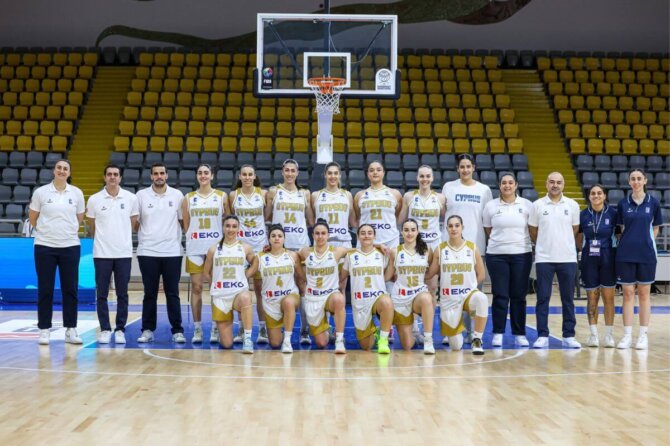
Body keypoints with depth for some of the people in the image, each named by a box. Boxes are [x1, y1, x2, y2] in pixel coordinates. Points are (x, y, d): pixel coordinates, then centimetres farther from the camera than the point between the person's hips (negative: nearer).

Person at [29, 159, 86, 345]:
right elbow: (32, 218, 8)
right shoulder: (40, 192, -1)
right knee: (45, 290, 2)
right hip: (45, 246, -1)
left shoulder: (77, 193, 3)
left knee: (70, 289, 4)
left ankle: (71, 330, 11)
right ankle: (44, 330, 11)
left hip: (70, 246, 1)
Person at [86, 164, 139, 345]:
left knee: (122, 294, 4)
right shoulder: (94, 199, 0)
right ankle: (105, 330, 12)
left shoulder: (131, 198, 1)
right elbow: (91, 227, 12)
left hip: (124, 253, 0)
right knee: (101, 294, 2)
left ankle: (120, 330, 12)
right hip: (102, 253, 0)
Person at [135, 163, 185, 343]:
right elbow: (135, 222, 7)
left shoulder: (177, 195, 5)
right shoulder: (141, 195, 3)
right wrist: (146, 235, 0)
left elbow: (184, 220, 9)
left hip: (172, 252, 0)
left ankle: (177, 330, 8)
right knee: (150, 293, 6)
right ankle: (147, 330, 14)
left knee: (172, 293, 3)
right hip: (148, 252, 0)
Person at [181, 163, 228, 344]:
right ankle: (197, 329, 7)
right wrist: (193, 237, 1)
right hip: (195, 248, 1)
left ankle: (216, 329, 8)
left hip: (216, 247, -1)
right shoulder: (188, 198, 8)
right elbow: (185, 224, 10)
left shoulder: (222, 196, 5)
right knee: (196, 287, 1)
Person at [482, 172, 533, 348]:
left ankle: (519, 334, 12)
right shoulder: (490, 206, 3)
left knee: (518, 295, 4)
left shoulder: (527, 205, 2)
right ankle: (498, 333, 8)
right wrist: (500, 241, 6)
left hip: (521, 254, 0)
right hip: (496, 255, 0)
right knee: (500, 295, 1)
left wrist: (520, 241, 3)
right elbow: (487, 231, 10)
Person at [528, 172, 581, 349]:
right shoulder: (537, 205, 1)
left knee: (568, 299, 5)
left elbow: (574, 229, 12)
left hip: (568, 258, 1)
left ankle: (569, 336, 13)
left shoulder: (572, 205, 4)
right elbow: (532, 231, 8)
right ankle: (542, 336, 7)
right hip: (544, 259, -1)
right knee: (543, 299, 1)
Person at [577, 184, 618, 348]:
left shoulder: (612, 213, -2)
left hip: (608, 260, -1)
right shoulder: (583, 215, 3)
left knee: (608, 297, 2)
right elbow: (578, 239, 14)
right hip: (589, 260, 1)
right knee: (592, 298, 4)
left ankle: (608, 334, 10)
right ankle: (593, 334, 11)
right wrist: (586, 248, 3)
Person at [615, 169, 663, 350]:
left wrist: (646, 241, 2)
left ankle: (643, 335, 13)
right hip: (625, 254, 1)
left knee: (644, 293, 6)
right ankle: (627, 335, 9)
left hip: (646, 254, -1)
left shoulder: (653, 203, 1)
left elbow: (655, 228, 10)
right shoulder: (623, 204, 3)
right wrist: (628, 241, 1)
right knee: (628, 293, 3)